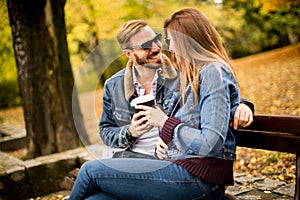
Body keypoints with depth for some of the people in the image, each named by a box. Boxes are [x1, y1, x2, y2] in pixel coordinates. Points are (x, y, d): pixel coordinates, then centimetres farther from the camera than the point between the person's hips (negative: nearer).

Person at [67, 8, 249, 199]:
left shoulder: (214, 72, -9)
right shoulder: (197, 75, 21)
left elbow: (210, 144, -19)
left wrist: (165, 122, -8)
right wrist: (165, 140, 4)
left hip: (198, 176, -9)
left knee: (91, 170, -8)